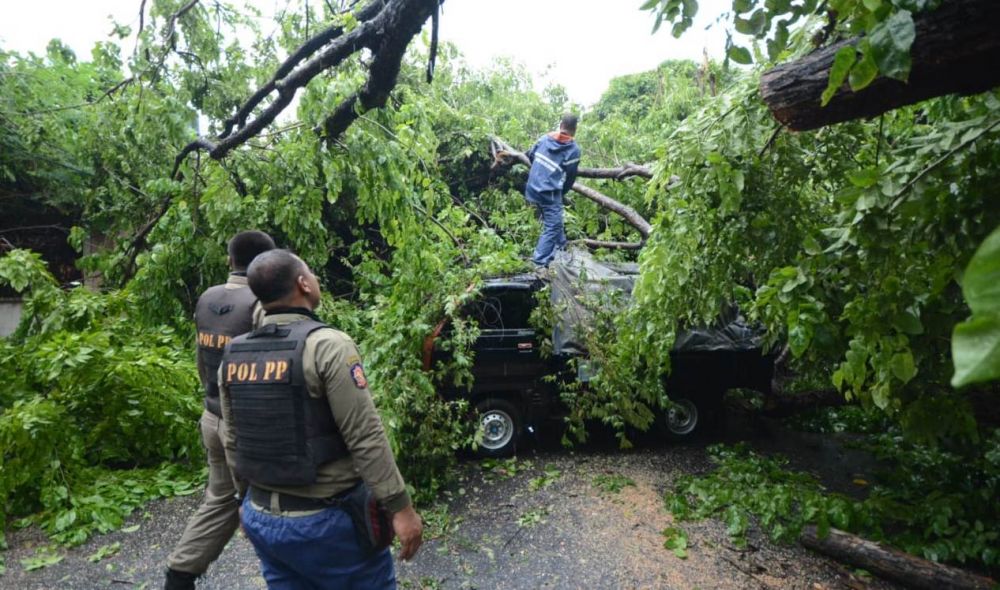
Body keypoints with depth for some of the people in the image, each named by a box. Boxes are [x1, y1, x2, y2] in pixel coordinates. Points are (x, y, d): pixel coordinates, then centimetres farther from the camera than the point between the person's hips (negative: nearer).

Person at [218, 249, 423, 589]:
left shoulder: (233, 356, 1)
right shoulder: (328, 345, -19)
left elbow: (233, 441, 11)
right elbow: (366, 438, -21)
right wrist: (400, 507, -14)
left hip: (262, 518, 7)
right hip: (324, 520, -6)